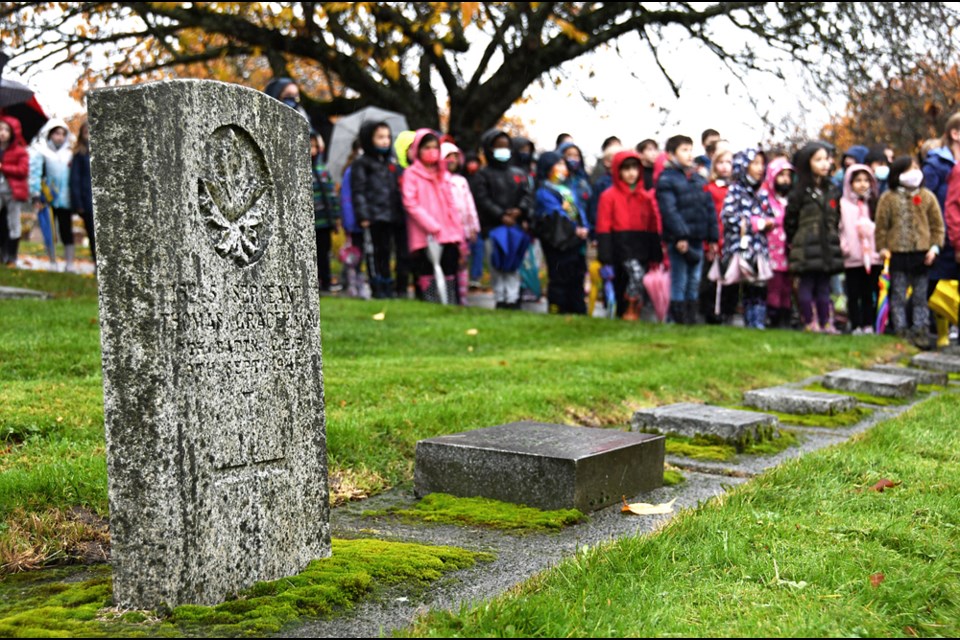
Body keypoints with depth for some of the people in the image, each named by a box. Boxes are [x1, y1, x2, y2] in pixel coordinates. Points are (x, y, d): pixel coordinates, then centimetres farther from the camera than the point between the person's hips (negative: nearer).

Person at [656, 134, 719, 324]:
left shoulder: (699, 179, 15)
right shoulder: (666, 179, -6)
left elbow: (709, 209, 15)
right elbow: (669, 210, -16)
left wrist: (712, 238, 10)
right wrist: (680, 236, -23)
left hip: (697, 239, 7)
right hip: (679, 241, -7)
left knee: (694, 283, 12)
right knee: (679, 283, -1)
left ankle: (692, 320, 20)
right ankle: (679, 321, 4)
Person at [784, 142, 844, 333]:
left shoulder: (832, 190, 10)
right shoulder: (800, 192, -6)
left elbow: (836, 218, 18)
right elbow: (790, 219, -2)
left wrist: (834, 237, 14)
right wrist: (794, 240, 3)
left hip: (828, 247, 5)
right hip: (807, 248, -5)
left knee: (824, 285, 9)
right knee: (807, 284, 0)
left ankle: (826, 323, 12)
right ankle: (810, 323, 6)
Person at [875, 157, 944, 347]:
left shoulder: (927, 196, 5)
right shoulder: (888, 198, 0)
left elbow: (937, 224, 7)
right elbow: (881, 226, 2)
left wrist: (935, 247, -2)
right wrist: (882, 248, -4)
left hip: (922, 253, 1)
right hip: (898, 253, -1)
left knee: (921, 295, 8)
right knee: (898, 296, 4)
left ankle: (921, 330, 13)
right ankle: (901, 330, 10)